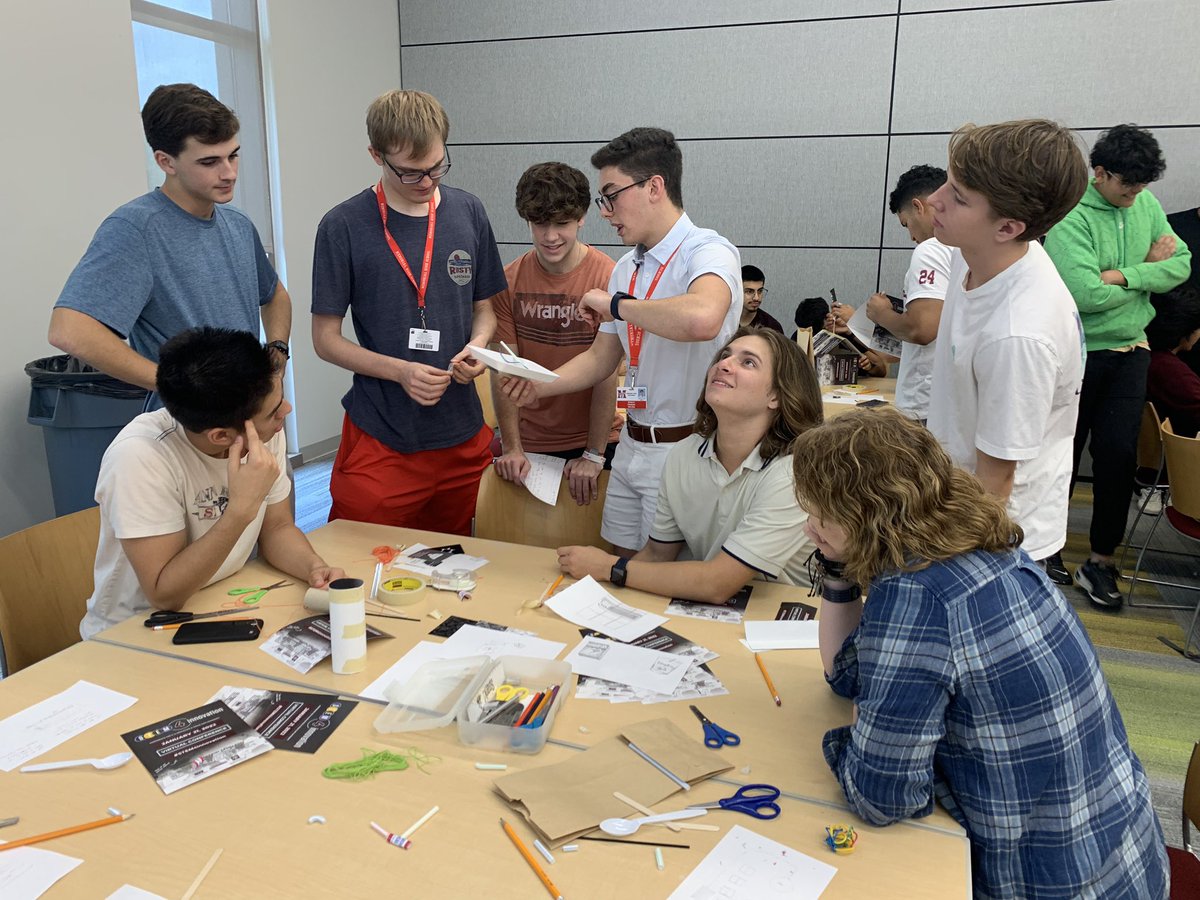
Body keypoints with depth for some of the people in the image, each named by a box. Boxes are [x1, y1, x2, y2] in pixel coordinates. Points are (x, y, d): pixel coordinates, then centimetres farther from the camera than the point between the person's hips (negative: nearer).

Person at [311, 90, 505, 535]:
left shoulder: (469, 213, 4)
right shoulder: (343, 226, -7)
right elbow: (326, 339, -3)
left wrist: (478, 345, -9)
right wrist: (401, 371, -18)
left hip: (463, 436, 4)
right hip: (380, 443, -3)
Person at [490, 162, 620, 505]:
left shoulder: (607, 278, -13)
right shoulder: (509, 281, -3)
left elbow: (607, 372, -13)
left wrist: (594, 455, -14)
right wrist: (512, 447, -8)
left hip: (594, 439, -2)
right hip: (528, 442, 3)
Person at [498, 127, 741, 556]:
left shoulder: (707, 251, -15)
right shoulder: (626, 268, 11)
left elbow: (702, 319, -40)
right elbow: (600, 358, 16)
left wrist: (616, 304, -25)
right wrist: (537, 387, 0)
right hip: (631, 446, 8)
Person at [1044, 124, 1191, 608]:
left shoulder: (1146, 204, 4)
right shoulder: (1070, 215, -17)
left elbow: (1181, 263, -2)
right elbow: (1085, 294, -26)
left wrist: (1121, 275, -18)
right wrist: (1148, 271, -9)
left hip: (1129, 350, 5)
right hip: (1077, 353, -5)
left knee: (1119, 453, 3)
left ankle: (1101, 560, 15)